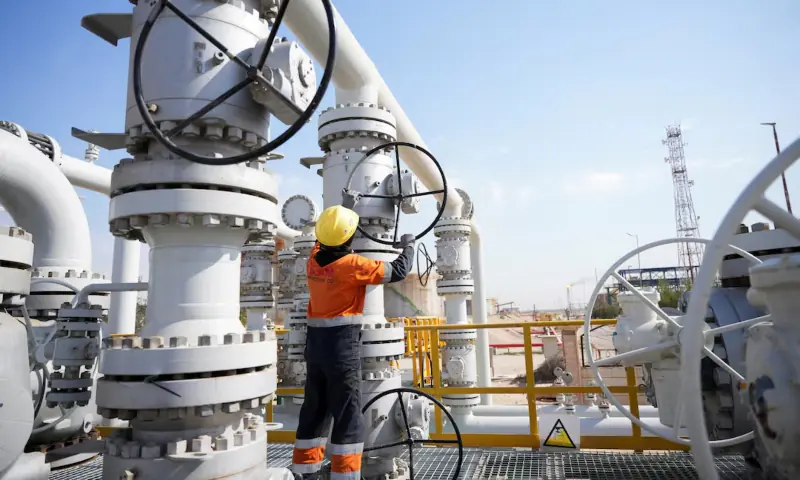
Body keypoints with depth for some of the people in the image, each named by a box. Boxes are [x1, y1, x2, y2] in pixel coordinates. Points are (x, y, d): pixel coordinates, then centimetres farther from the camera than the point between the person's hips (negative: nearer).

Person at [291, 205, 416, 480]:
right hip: (342, 344, -7)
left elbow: (322, 243, 28)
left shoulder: (313, 259, 2)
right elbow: (398, 271, -6)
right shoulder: (352, 264, -15)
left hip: (315, 343, 7)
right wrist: (408, 246, 10)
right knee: (347, 415, 1)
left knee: (314, 411, 16)